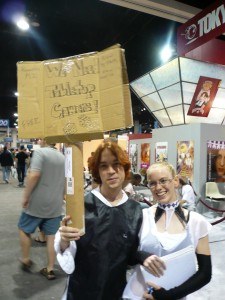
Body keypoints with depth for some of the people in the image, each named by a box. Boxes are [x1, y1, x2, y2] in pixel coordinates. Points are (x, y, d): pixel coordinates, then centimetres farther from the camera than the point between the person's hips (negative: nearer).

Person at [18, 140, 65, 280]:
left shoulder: (40, 152, -11)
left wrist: (26, 197, -14)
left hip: (37, 203, -5)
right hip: (55, 204, 5)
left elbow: (34, 175, -24)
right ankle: (50, 269, 19)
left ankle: (26, 260, 31)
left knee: (24, 229, 19)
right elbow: (66, 181, 15)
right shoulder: (63, 157, 9)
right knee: (51, 236, 11)